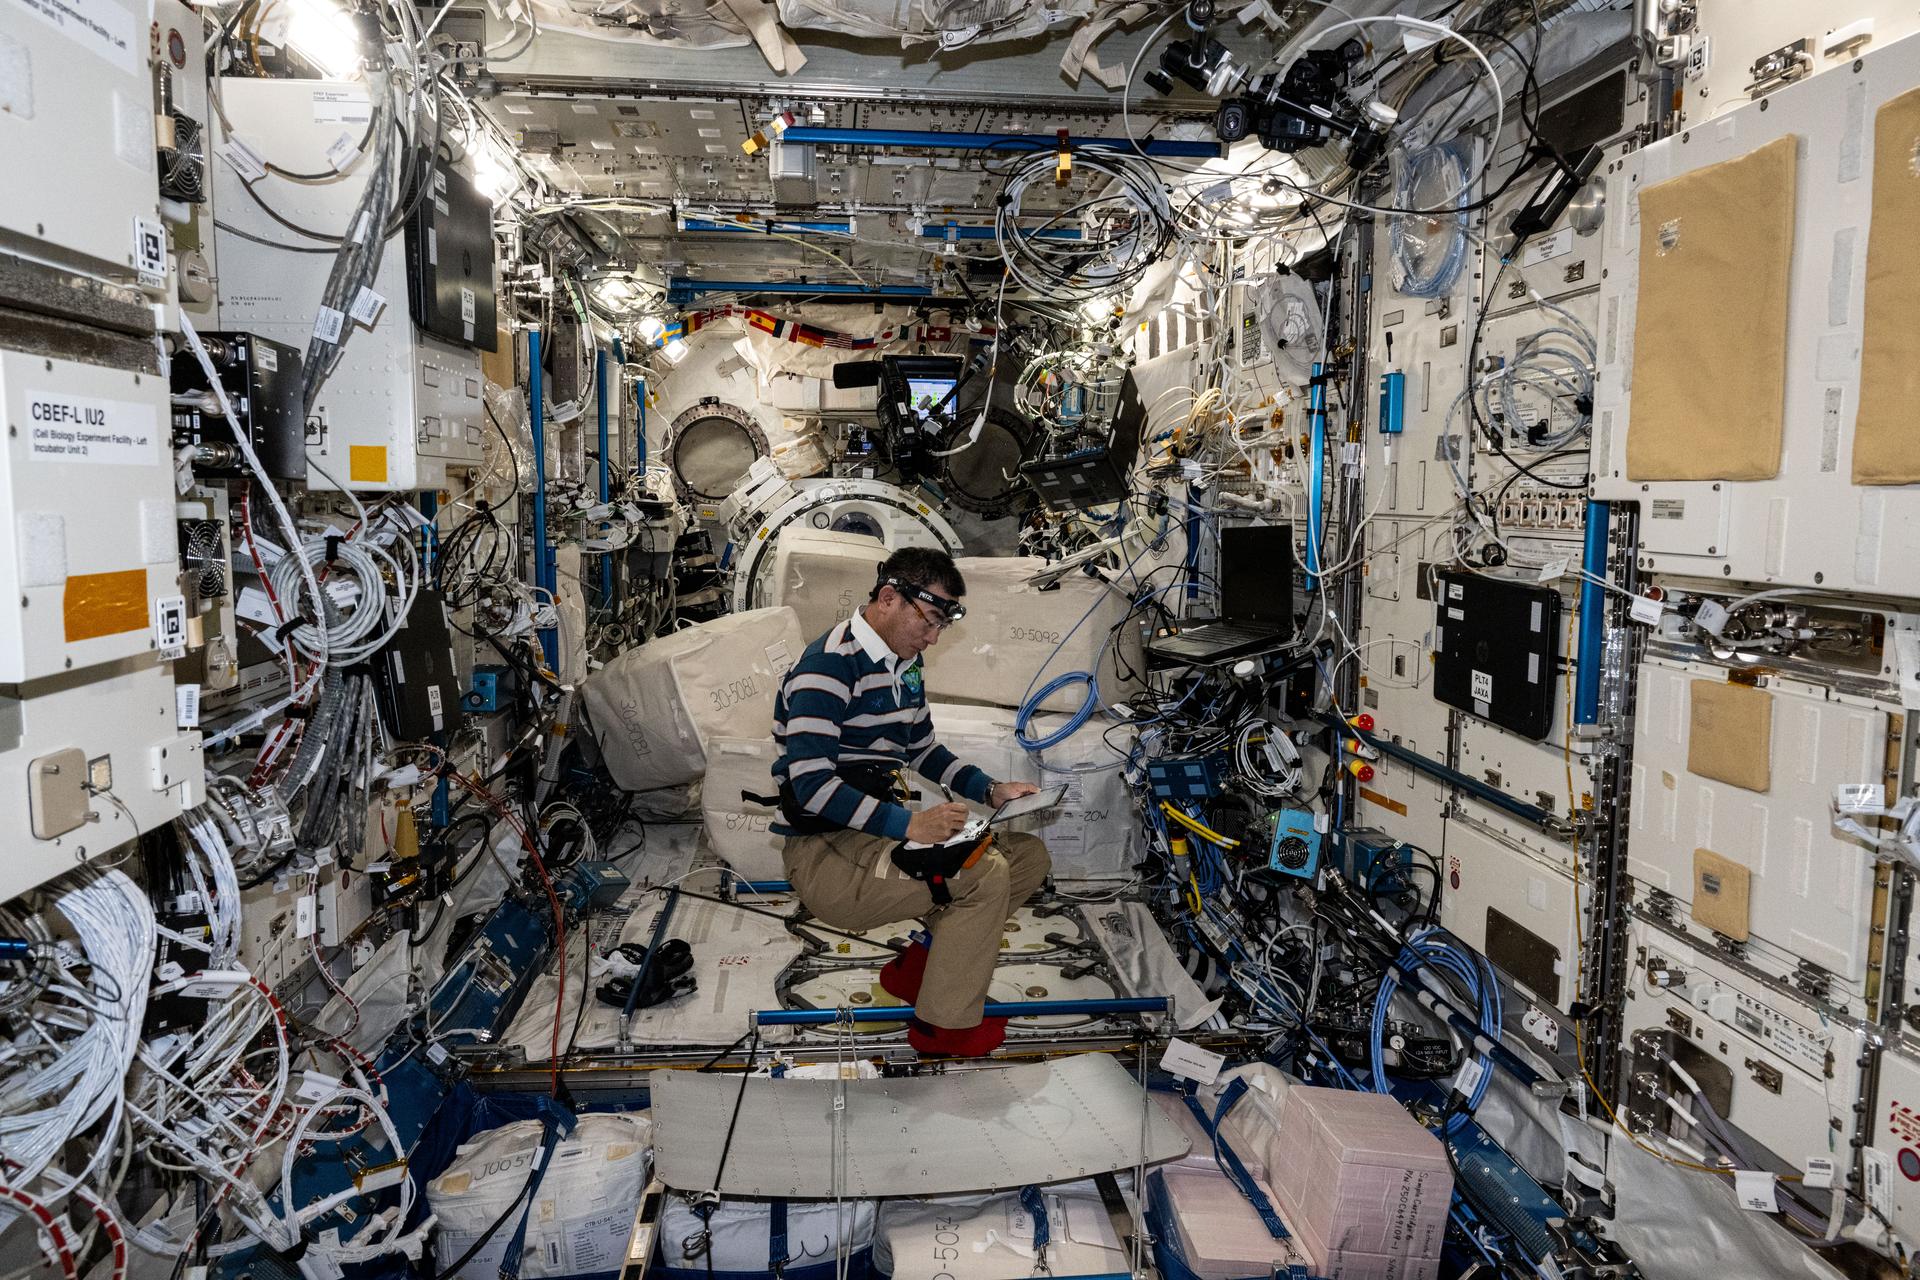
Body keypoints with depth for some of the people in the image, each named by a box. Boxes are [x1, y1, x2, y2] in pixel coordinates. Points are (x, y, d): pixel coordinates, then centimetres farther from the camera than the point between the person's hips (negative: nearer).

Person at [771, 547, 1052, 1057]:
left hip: (881, 836, 10)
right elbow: (809, 783, -27)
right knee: (985, 874, -25)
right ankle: (945, 1026, -6)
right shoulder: (830, 666, -19)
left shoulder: (906, 664, 11)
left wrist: (990, 790, 7)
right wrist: (908, 824, -33)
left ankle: (919, 964, 10)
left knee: (1029, 856, 3)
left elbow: (922, 749, 23)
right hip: (824, 856, -9)